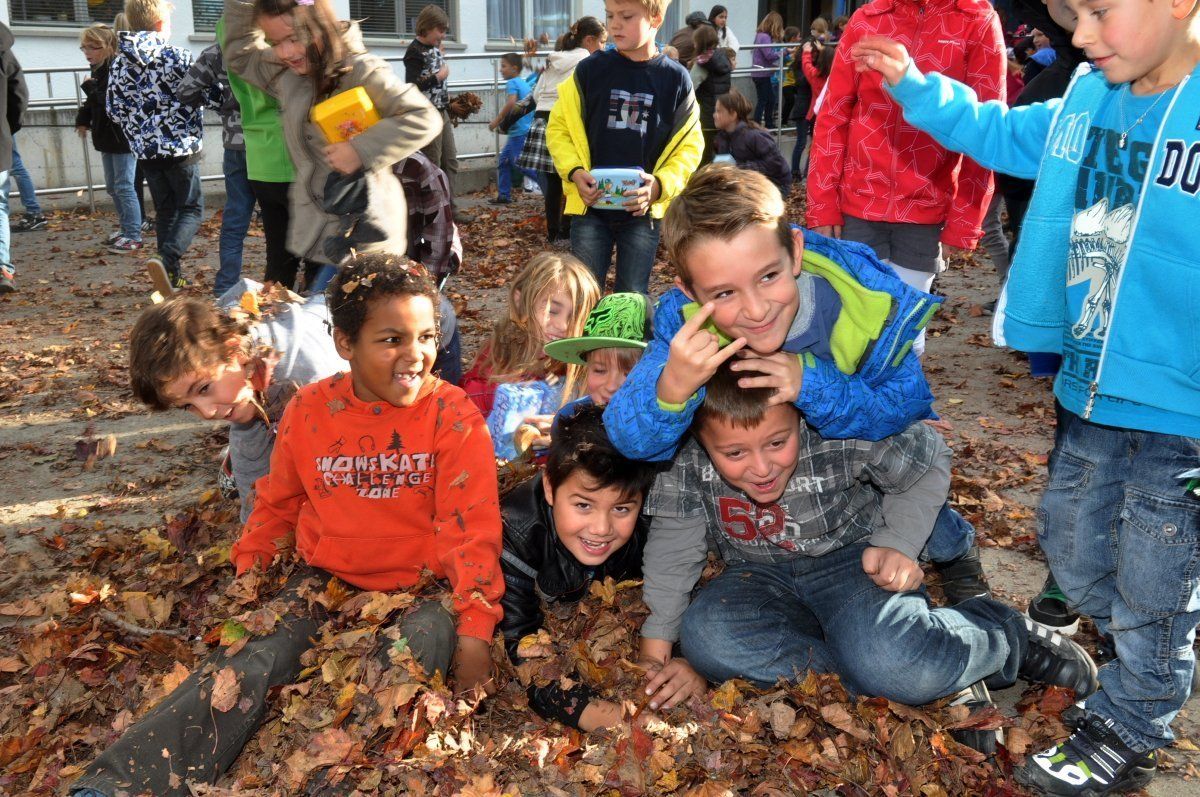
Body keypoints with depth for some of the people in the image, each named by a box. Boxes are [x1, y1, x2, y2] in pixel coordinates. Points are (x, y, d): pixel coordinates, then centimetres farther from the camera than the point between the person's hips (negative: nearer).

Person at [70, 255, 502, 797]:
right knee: (246, 664, -20)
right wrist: (247, 580, 7)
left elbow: (470, 530, -9)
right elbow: (277, 507, 17)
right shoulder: (309, 411, 3)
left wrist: (474, 632, -15)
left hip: (418, 589, -2)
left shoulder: (453, 416, -7)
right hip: (324, 578, 3)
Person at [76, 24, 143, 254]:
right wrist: (83, 120, 7)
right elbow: (92, 102, 20)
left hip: (123, 138, -10)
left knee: (124, 187, -7)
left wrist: (90, 88, -22)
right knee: (112, 187, 15)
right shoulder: (98, 70, 10)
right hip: (108, 138, 10)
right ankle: (126, 230, 25)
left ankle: (134, 236, -2)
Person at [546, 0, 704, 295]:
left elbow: (689, 145, 2)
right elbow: (558, 127, 4)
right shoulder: (590, 69, -1)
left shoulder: (675, 78, 0)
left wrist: (660, 185, -15)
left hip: (644, 210, 0)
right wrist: (574, 172, -13)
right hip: (590, 206, 0)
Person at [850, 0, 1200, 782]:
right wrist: (917, 89, 16)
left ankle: (1127, 732, 36)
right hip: (1089, 393, 7)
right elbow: (1002, 133, 19)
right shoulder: (1088, 101, -1)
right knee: (1069, 542, 25)